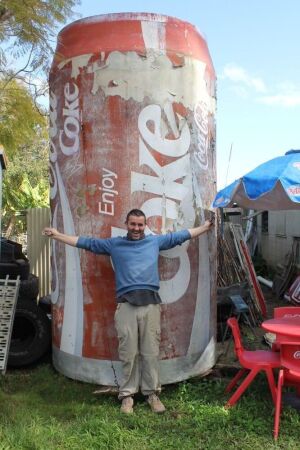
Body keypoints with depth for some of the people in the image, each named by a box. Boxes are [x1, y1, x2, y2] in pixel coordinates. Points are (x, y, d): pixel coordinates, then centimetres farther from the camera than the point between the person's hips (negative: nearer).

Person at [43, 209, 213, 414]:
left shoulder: (156, 241, 17)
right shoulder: (114, 244, 14)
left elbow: (183, 235, 22)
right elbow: (86, 242, 16)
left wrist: (206, 227, 25)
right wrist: (57, 234, 15)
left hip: (151, 303, 1)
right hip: (126, 304, 0)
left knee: (151, 352, 5)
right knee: (128, 353, 2)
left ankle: (152, 393, 18)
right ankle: (127, 395, 16)